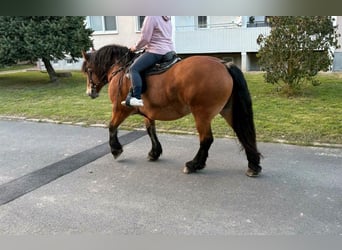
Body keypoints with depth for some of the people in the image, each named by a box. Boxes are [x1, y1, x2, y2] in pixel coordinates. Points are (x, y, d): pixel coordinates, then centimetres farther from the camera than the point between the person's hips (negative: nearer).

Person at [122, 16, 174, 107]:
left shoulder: (151, 17, -8)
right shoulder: (167, 18, 19)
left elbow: (145, 38, -11)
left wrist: (136, 47, 6)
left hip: (156, 52, -10)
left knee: (134, 68, -10)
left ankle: (137, 98, -23)